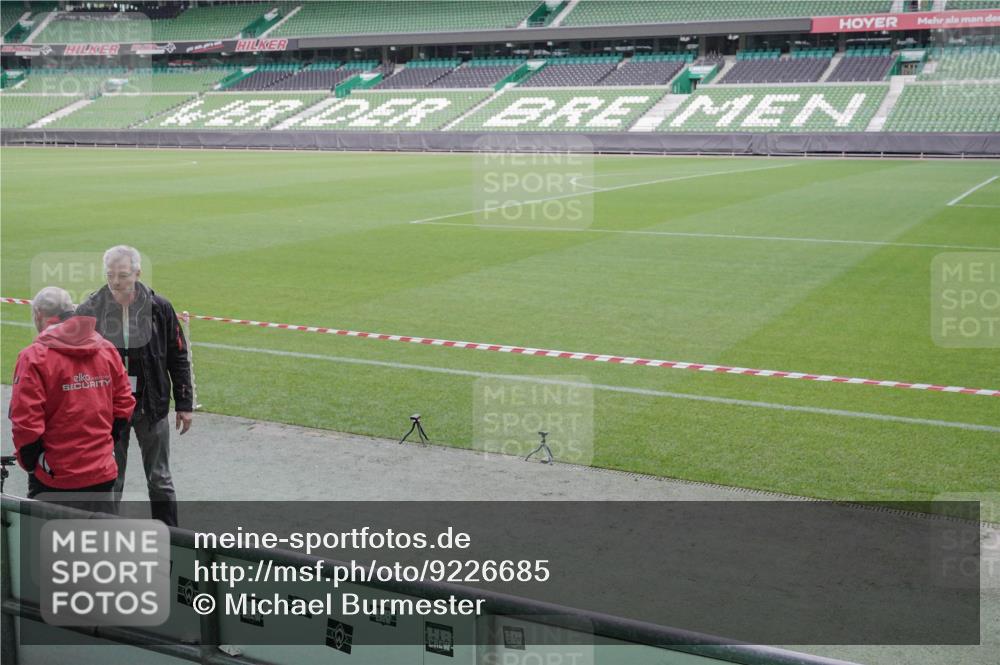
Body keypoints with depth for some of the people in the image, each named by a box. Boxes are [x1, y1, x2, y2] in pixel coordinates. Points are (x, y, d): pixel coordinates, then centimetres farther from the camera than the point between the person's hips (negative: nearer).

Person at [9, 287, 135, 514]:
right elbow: (124, 406, 7)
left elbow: (26, 423, -16)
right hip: (103, 474, 5)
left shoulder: (34, 357, -13)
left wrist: (30, 463, -2)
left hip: (56, 481, -5)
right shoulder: (107, 349, 3)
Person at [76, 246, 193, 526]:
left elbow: (178, 358, 3)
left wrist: (184, 404, 2)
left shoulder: (159, 308, -5)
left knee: (160, 480, 9)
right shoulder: (89, 311, -7)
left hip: (151, 408, 0)